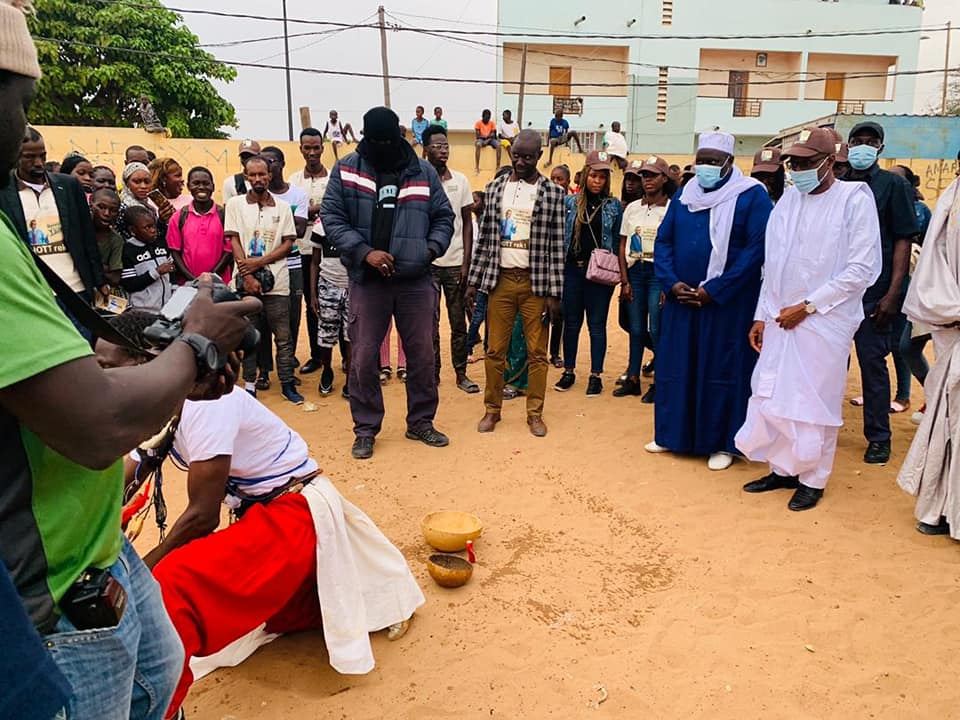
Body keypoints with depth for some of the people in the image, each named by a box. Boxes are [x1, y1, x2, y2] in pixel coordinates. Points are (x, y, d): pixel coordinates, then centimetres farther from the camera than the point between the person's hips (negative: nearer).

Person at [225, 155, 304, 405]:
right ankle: (249, 384, 16)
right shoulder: (235, 204, 4)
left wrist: (259, 262, -10)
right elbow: (234, 241, 0)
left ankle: (287, 384, 12)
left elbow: (288, 243, 2)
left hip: (276, 281, 0)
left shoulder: (282, 207, 6)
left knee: (283, 337, 2)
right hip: (246, 281, 0)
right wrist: (247, 276, -9)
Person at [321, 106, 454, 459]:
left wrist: (432, 248, -5)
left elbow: (443, 217, 12)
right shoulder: (346, 170, 2)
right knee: (363, 358, 2)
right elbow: (332, 217, -2)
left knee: (422, 354, 8)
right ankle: (365, 430, 18)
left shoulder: (423, 172, 7)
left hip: (416, 281, 2)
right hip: (367, 281, -1)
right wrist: (364, 251, -14)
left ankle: (420, 422, 26)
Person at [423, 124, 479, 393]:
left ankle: (461, 374, 18)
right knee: (430, 324, 4)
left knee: (459, 322, 8)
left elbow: (467, 223, 6)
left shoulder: (460, 181, 5)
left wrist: (466, 262, 0)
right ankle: (433, 374, 15)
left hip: (455, 262, 2)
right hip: (428, 262, -2)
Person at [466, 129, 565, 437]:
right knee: (494, 350, 6)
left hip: (536, 283, -2)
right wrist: (473, 283, 3)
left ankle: (535, 413, 18)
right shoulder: (495, 188, 7)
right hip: (500, 279, 2)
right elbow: (483, 238, 8)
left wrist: (554, 294, -7)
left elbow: (556, 247, -3)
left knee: (537, 352, 5)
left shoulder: (553, 193, -1)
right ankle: (492, 409, 20)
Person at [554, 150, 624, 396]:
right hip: (573, 269, 2)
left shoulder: (613, 206, 3)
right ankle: (569, 371, 21)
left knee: (597, 324, 4)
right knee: (571, 322, 9)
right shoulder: (569, 202, 5)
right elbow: (560, 235, 7)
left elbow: (617, 240, 5)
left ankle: (596, 375, 13)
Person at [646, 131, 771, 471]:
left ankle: (722, 443, 16)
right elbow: (663, 241, 10)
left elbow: (757, 248, -13)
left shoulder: (752, 196, -6)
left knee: (723, 371, 3)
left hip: (727, 303, -5)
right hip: (681, 300, 5)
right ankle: (674, 434, 24)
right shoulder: (684, 196, 11)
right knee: (675, 367, 10)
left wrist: (714, 291, -17)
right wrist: (671, 283, -6)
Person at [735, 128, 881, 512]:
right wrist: (761, 316, 9)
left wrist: (807, 306, -13)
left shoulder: (854, 199, -7)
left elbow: (859, 270, -11)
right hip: (780, 319, 5)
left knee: (815, 402, 3)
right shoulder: (788, 199, 9)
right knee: (771, 396, 8)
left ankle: (812, 479, 19)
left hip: (825, 322, -5)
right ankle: (783, 468, 25)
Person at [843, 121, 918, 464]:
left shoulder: (894, 185, 1)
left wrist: (892, 294, -12)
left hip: (873, 293, -3)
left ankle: (878, 437, 13)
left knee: (873, 362, 3)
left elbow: (903, 241, -4)